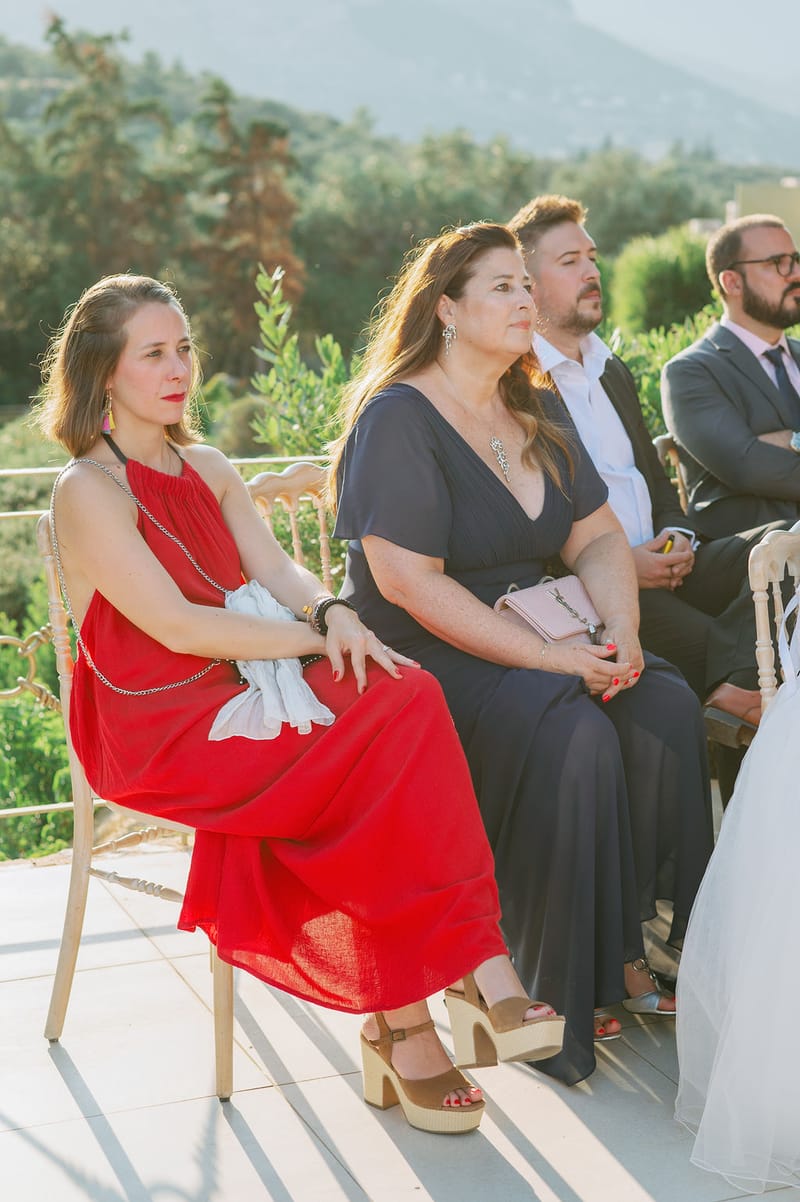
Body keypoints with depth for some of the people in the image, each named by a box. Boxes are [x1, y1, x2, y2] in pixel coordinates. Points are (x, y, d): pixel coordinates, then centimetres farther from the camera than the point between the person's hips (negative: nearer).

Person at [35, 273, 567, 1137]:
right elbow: (175, 626, -15)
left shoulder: (209, 471, 20)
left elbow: (278, 572, 8)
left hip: (245, 691, 6)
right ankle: (403, 1022, -22)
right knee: (381, 763, -28)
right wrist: (316, 637, -16)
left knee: (408, 696, -25)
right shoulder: (88, 490, -5)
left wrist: (332, 613, -15)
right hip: (158, 726, -6)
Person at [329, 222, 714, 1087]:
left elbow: (598, 537, 11)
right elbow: (410, 582, -19)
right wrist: (549, 658, -22)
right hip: (426, 659, -7)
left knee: (664, 706, -19)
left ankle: (629, 951, -12)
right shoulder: (397, 418, -10)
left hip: (536, 638, 7)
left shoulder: (533, 415, 15)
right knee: (572, 733, -31)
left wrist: (619, 632, -11)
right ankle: (557, 991, -19)